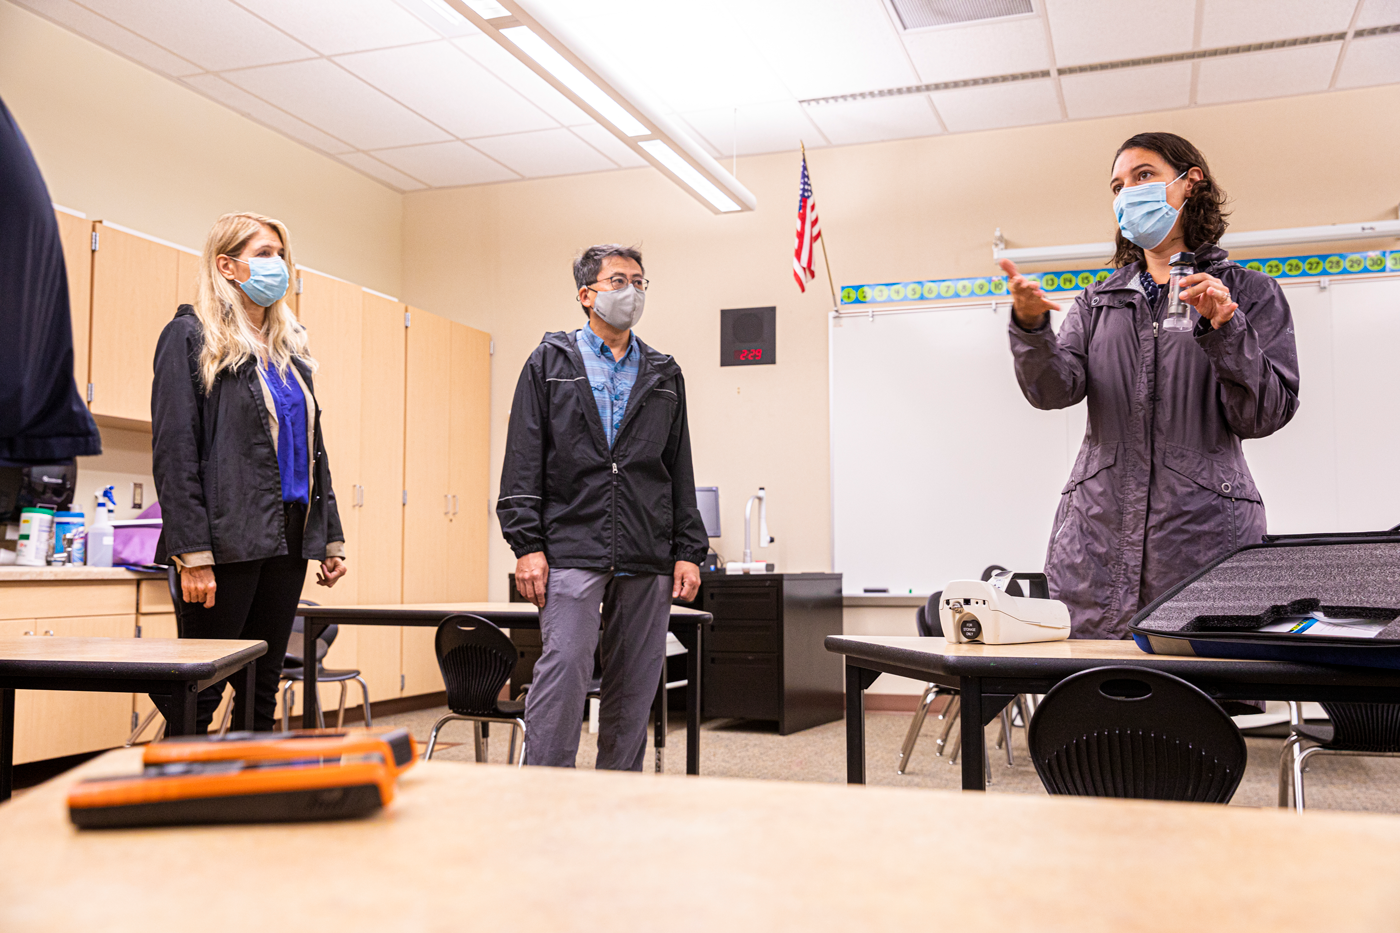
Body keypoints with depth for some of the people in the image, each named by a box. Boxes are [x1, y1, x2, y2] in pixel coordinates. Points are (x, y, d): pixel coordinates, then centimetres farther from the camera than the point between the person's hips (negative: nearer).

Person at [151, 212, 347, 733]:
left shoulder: (289, 348, 18)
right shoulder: (191, 337, -3)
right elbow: (174, 451, -11)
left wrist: (330, 537, 13)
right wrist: (192, 553, -17)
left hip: (288, 540, 7)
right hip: (228, 542, -7)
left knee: (262, 691, 11)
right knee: (199, 696, -1)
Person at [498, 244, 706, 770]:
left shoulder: (664, 377, 16)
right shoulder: (549, 364, 8)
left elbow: (680, 471, 15)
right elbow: (524, 460, 1)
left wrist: (688, 552, 6)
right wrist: (527, 544, -8)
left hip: (647, 561, 3)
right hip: (571, 550, -3)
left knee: (634, 690, 6)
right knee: (562, 672, -12)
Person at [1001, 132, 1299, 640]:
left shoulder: (1248, 292, 10)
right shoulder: (1097, 302, 18)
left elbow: (1265, 415, 0)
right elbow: (1055, 389, 0)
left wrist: (1224, 328, -13)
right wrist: (1031, 328, -19)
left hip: (1204, 540, -2)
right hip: (1099, 537, 3)